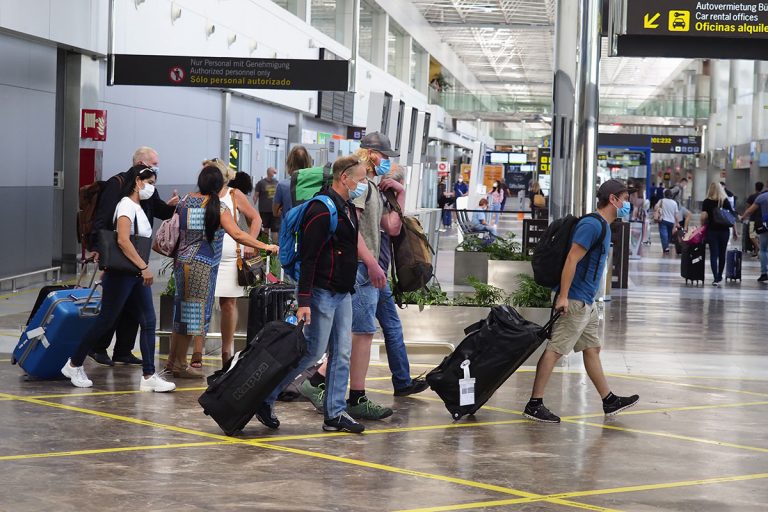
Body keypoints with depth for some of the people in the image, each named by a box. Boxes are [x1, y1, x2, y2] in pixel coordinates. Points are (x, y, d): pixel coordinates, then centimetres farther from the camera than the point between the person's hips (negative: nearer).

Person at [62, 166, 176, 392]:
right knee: (106, 321, -1)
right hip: (121, 274, -9)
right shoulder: (126, 205, -13)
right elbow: (123, 241, -24)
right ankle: (74, 365, 13)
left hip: (137, 274, 9)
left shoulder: (139, 208, 15)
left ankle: (149, 376, -1)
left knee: (148, 322, 0)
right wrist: (144, 267, -23)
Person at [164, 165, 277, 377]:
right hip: (203, 265, -6)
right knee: (195, 312, 1)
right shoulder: (219, 207, -10)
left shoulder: (186, 201, 6)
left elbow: (176, 231, 12)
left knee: (182, 311, 15)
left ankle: (172, 359, 21)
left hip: (182, 261, 6)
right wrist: (265, 246, -13)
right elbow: (237, 235, -16)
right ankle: (180, 364, 4)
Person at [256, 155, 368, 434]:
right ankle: (264, 398, 5)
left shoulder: (348, 208, 14)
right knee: (313, 351, -7)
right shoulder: (322, 210, -16)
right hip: (322, 292, -9)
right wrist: (304, 301, -24)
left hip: (343, 293, 9)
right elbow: (307, 257, -20)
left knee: (342, 353, 7)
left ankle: (335, 414, 12)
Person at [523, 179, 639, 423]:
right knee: (555, 349, -7)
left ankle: (609, 401, 23)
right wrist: (563, 297, -24)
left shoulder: (603, 226, 16)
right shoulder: (592, 225, -16)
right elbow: (572, 260, -21)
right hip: (574, 301, -10)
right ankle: (534, 404, -5)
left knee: (592, 349, 15)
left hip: (586, 302, 10)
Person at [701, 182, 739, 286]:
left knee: (713, 254, 0)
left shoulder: (707, 202, -2)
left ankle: (716, 278, -11)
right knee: (722, 254, 15)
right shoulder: (726, 201, 2)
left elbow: (703, 217, -12)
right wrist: (735, 232, 6)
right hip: (724, 231, 2)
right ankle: (719, 277, 26)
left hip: (711, 230, -2)